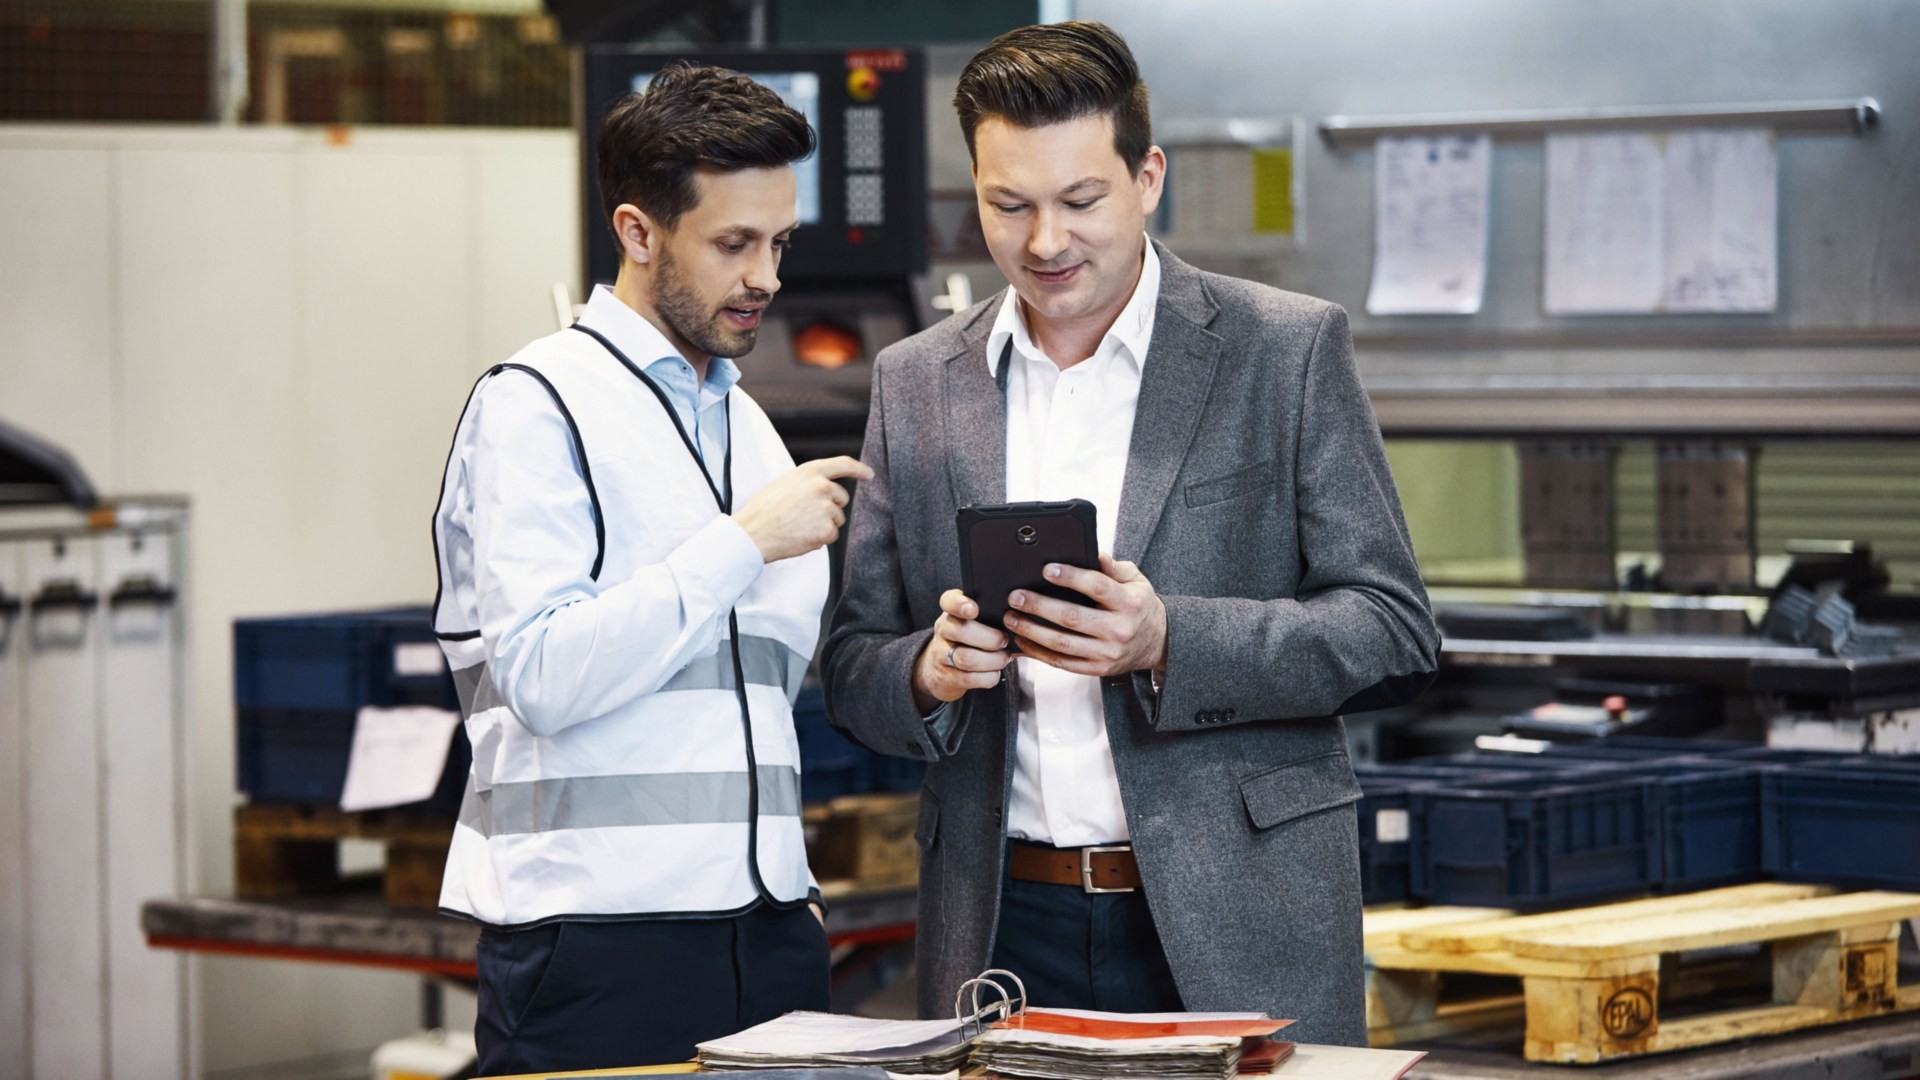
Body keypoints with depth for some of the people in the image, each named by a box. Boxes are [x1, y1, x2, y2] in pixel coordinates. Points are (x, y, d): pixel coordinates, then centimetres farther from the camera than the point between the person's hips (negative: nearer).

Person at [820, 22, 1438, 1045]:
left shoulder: (1287, 350, -1)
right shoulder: (915, 384, 9)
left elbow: (1395, 634, -5)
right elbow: (852, 671, 12)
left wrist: (1168, 641, -19)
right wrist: (931, 672, -12)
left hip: (1235, 932, -2)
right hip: (1005, 930, 3)